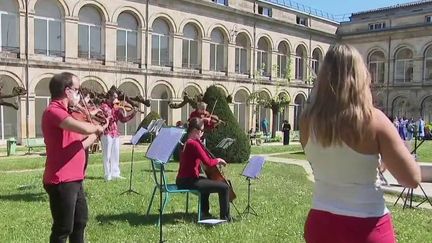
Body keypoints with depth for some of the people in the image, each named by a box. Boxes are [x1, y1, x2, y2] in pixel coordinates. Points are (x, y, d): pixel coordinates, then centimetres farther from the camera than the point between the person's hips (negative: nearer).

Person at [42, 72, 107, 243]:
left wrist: (96, 134, 12)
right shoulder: (53, 111, -17)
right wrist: (97, 127, -13)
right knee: (63, 229, 1)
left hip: (74, 179, 10)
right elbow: (83, 128, -34)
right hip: (61, 181, -10)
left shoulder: (62, 113, 15)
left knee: (80, 221, 22)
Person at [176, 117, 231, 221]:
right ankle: (225, 217, 3)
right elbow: (208, 162, -23)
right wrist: (218, 160, -4)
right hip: (189, 181, -11)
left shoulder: (186, 142, 10)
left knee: (207, 181, 39)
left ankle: (205, 212, 48)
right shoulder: (194, 144, -18)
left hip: (182, 180, 11)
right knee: (224, 187, -11)